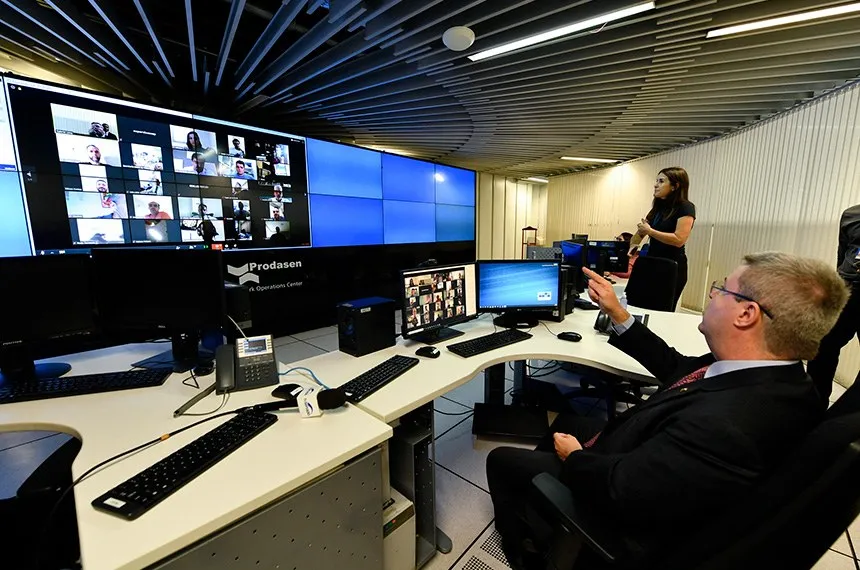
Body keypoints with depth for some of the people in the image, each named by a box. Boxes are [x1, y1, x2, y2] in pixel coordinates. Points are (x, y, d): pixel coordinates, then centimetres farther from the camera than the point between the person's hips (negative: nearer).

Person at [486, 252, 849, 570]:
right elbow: (676, 368, 1)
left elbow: (614, 490, -32)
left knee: (502, 460, 6)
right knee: (567, 422, 27)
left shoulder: (724, 425, -42)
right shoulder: (774, 376, -14)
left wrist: (573, 457, -11)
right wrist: (618, 314, -2)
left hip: (621, 515, -8)